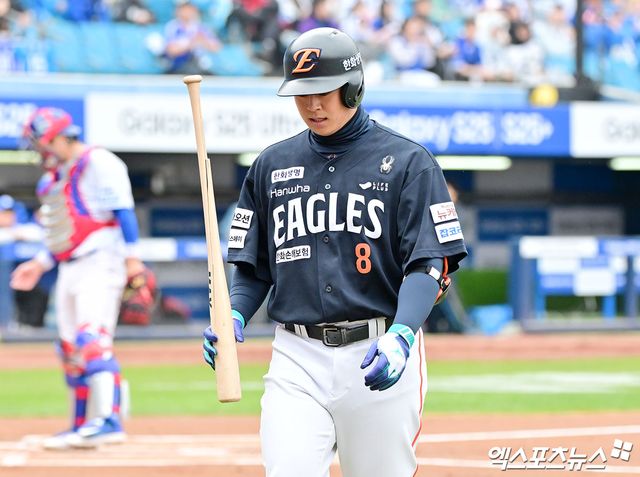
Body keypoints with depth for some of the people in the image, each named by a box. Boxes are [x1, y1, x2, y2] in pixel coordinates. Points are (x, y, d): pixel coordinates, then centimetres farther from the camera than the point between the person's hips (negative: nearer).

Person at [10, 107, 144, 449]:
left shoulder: (98, 163, -6)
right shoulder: (53, 177, 21)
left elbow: (123, 211, -13)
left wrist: (131, 257, -20)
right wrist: (41, 264, 19)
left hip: (99, 262, -9)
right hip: (69, 268, 9)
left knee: (92, 340, -21)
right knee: (71, 349, 7)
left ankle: (107, 421, -28)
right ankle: (82, 427, 12)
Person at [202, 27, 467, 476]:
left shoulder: (407, 161, 1)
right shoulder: (271, 166, 13)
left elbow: (430, 263, -7)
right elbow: (252, 266, 18)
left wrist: (402, 334, -24)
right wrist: (233, 316, -4)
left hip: (379, 356, -2)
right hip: (297, 358, 2)